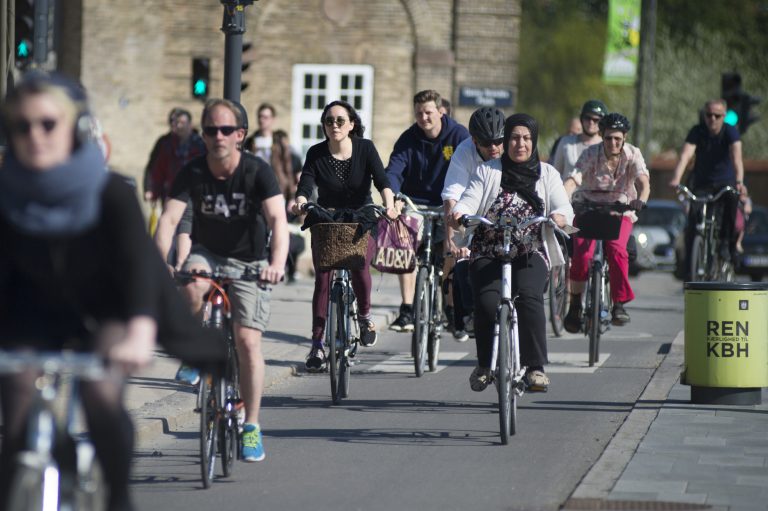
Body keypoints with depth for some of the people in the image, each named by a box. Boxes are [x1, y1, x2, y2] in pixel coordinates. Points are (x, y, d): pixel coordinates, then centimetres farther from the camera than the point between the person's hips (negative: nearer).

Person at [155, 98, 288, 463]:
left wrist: (277, 263, -48)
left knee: (248, 340, -13)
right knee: (192, 288, -34)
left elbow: (277, 219, -30)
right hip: (207, 253, 1)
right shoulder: (192, 173, -13)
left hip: (249, 263, -1)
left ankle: (251, 427, -3)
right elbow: (169, 219, -23)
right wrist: (161, 263, -41)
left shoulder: (258, 172, -18)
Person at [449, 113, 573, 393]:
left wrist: (559, 217, -25)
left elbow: (564, 208, 0)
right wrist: (459, 213, -24)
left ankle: (536, 367, -24)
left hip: (530, 254, 0)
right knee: (487, 302, -22)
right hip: (488, 254, 0)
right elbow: (469, 200, 0)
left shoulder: (547, 174, 13)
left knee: (529, 297, -28)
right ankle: (484, 364, -1)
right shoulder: (487, 171, 13)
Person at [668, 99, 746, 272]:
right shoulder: (697, 131, -11)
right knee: (693, 215, -21)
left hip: (725, 182, -1)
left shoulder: (730, 131, -13)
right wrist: (676, 179, -44)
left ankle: (726, 242, -19)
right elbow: (685, 155, -26)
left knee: (732, 198, -34)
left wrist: (739, 182, -48)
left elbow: (736, 157, -29)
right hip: (702, 184, 1)